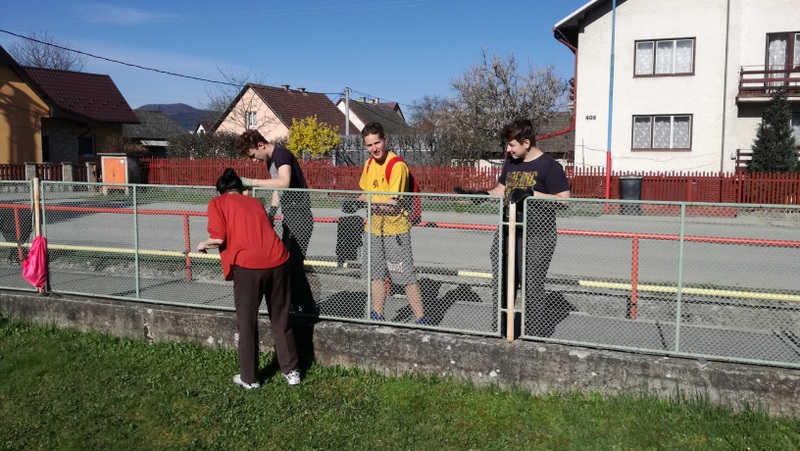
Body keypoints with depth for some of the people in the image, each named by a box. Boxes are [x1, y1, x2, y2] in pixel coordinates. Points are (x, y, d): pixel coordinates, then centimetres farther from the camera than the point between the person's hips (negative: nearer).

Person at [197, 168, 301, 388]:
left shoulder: (217, 203, 11)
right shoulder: (255, 202, 25)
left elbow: (219, 239, -2)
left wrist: (204, 244, 18)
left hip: (248, 265, -4)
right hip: (277, 261, 4)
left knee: (247, 323, 12)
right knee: (281, 320, 17)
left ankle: (249, 378, 23)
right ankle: (291, 371, 25)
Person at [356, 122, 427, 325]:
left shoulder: (397, 166, -17)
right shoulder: (369, 164, 8)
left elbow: (392, 204, -21)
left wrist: (365, 203, -21)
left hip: (395, 230, -7)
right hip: (374, 229, 8)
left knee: (406, 277, -4)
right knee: (376, 274, 14)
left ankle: (421, 321, 6)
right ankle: (377, 317, 27)